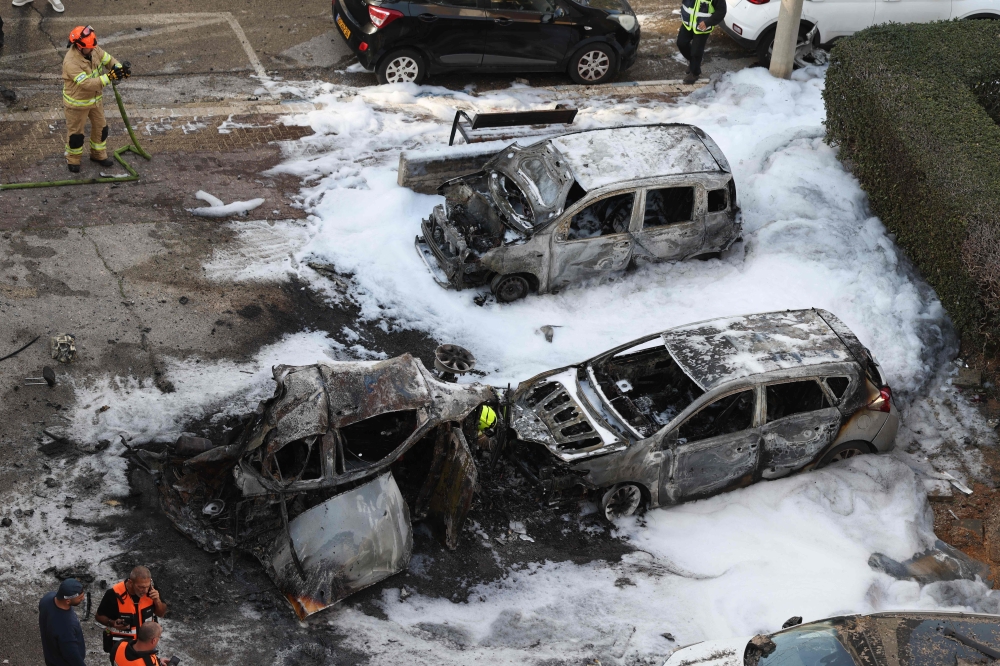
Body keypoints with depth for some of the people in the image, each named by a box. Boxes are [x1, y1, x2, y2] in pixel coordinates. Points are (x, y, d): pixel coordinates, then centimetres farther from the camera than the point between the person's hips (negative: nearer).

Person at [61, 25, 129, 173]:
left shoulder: (94, 50, -13)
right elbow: (86, 83, -38)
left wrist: (119, 68, -23)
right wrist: (108, 77, -44)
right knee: (76, 132, 12)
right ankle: (73, 159, 34)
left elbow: (108, 59, -1)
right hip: (77, 103, -7)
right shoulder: (71, 62, -34)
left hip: (95, 99, 7)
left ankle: (99, 155, 41)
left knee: (100, 127, 20)